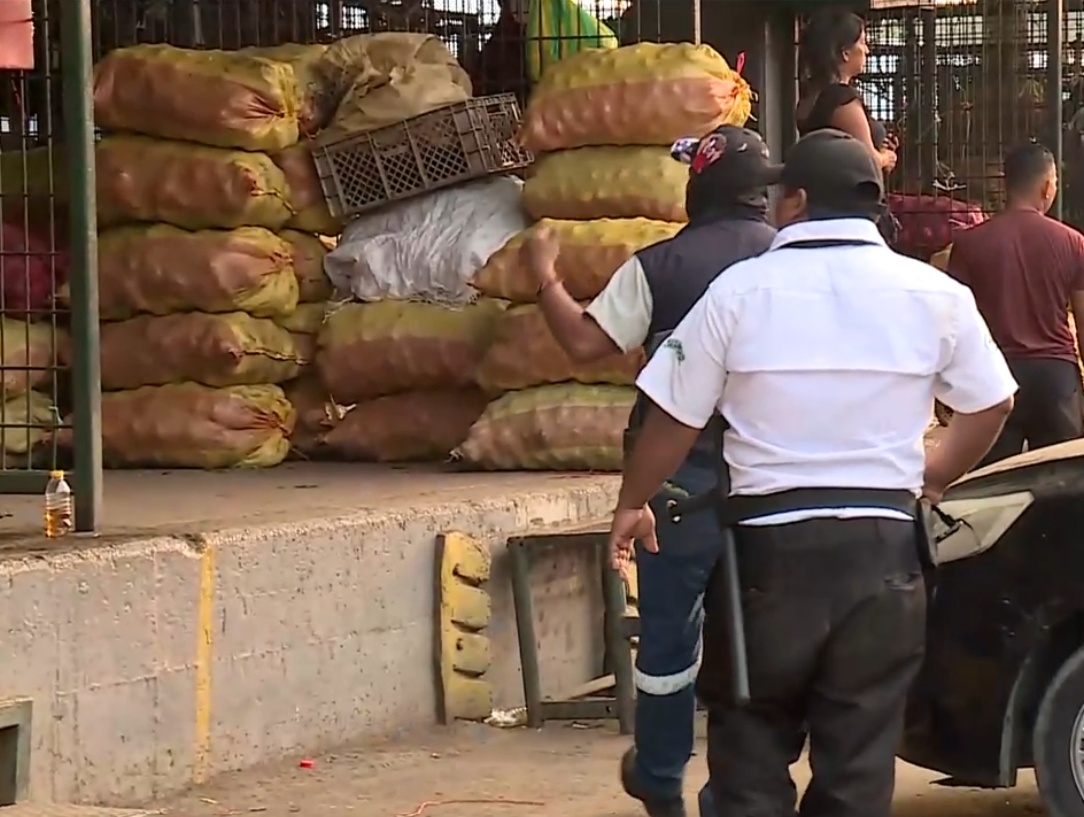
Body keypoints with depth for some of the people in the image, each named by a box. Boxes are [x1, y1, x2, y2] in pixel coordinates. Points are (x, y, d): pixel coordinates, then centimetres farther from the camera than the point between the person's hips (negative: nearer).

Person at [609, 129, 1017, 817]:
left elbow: (674, 420, 0)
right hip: (883, 543, 2)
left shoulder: (740, 290, -4)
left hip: (769, 538, -2)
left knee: (751, 742, 10)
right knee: (860, 759, 6)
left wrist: (633, 504, 16)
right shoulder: (934, 294, 2)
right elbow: (991, 404, 10)